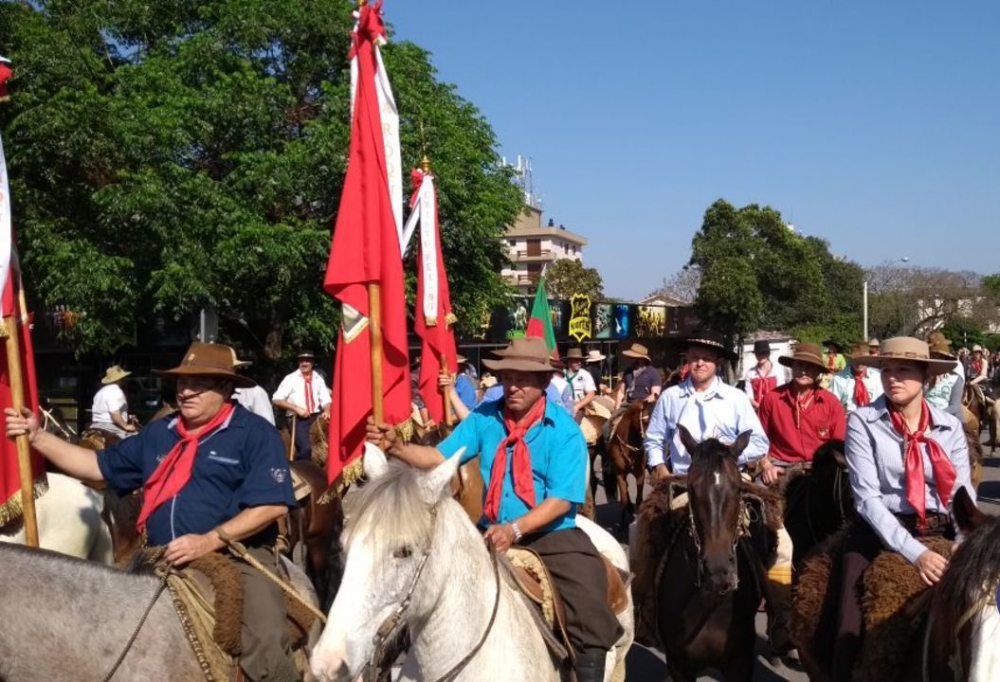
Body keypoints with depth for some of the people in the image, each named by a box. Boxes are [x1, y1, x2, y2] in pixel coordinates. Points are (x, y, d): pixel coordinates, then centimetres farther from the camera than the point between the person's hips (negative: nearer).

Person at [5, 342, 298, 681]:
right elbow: (100, 466, 21)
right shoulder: (159, 434, 16)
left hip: (238, 557, -6)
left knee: (264, 644, -25)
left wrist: (209, 541, -18)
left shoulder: (255, 433, -5)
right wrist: (37, 436, 12)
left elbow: (273, 504, -12)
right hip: (164, 561, 6)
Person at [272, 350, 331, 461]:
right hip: (298, 418, -3)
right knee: (305, 448, -24)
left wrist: (327, 411, -13)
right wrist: (296, 408, -14)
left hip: (316, 417, 4)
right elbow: (276, 400, -4)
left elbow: (326, 400, 9)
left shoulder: (318, 379, 11)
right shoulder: (291, 379, 2)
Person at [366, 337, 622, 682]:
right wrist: (397, 447, -24)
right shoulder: (485, 418, 0)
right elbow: (439, 457, -5)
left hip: (553, 535, -3)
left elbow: (561, 499, -15)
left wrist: (515, 529, -27)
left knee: (588, 607, -21)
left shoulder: (565, 430, -10)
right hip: (492, 532, 4)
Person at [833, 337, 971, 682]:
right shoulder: (863, 421, -6)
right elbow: (866, 497, -13)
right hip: (880, 531, -3)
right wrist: (914, 552, -20)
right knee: (852, 633, -13)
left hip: (940, 532, 3)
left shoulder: (950, 426, 4)